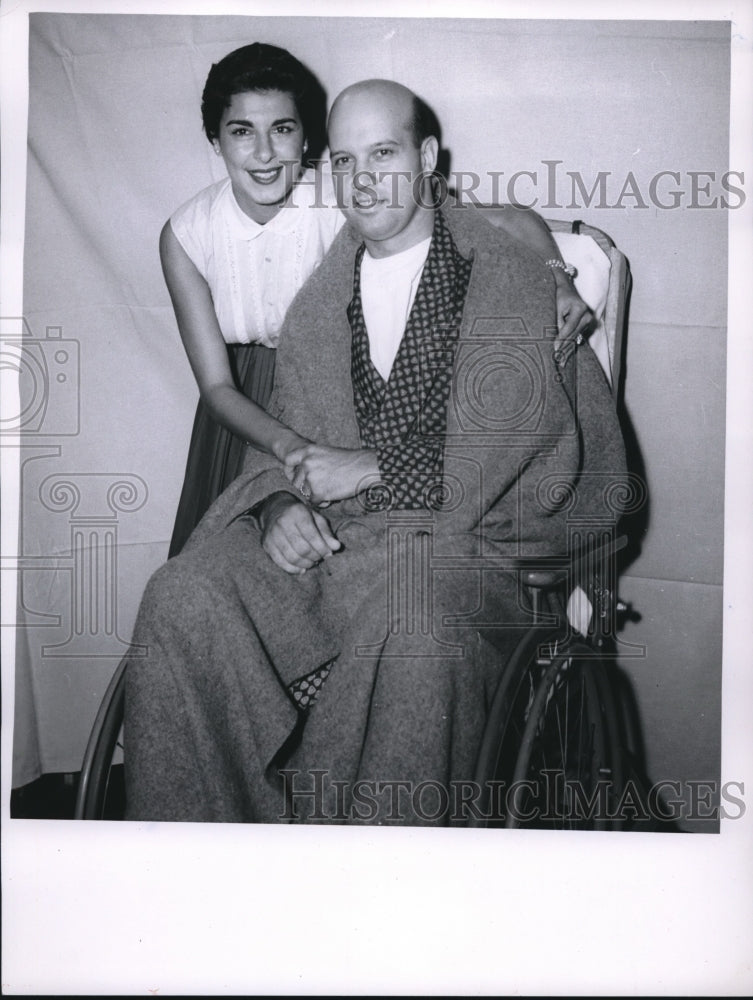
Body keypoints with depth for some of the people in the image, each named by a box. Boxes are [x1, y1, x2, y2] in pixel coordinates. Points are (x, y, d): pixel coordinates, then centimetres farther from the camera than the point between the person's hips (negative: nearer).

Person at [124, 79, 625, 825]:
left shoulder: (515, 274, 3)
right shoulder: (317, 294, 18)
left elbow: (543, 456, -6)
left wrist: (374, 470, -11)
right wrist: (280, 503, -4)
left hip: (465, 537, -4)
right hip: (323, 535, 5)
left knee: (414, 624, -39)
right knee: (181, 598, -23)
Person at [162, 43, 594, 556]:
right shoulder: (185, 236, -14)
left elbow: (512, 220, -20)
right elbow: (217, 386, -15)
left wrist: (555, 278, -41)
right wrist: (285, 443, -36)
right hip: (247, 416, 2)